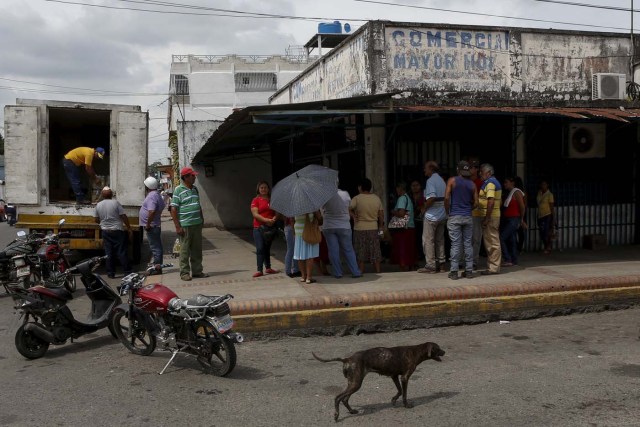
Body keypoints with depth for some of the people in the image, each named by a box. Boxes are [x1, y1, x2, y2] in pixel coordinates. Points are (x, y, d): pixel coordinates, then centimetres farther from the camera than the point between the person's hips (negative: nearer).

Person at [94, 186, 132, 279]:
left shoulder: (98, 205, 2)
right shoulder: (115, 203, -10)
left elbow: (97, 220, 11)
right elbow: (124, 217, -12)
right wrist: (129, 228, -3)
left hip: (105, 232, 3)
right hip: (117, 231, -3)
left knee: (108, 253, 8)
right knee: (121, 252, 1)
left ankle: (110, 273, 11)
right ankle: (127, 271, 4)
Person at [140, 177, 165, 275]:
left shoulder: (151, 196, -19)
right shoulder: (157, 194, 13)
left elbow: (152, 211, -29)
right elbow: (162, 207, 23)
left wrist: (148, 224, -22)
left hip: (151, 226, -10)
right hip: (155, 225, 10)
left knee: (155, 246, -7)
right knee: (156, 246, 13)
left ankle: (157, 267, -4)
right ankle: (157, 266, 20)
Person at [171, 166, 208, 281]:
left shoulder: (195, 189, 14)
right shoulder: (178, 190, -8)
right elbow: (173, 209, -10)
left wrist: (202, 219, 18)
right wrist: (177, 226, -14)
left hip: (197, 224, 7)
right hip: (185, 225, -7)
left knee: (197, 249, 10)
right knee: (185, 250, 0)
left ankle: (197, 271, 19)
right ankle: (184, 273, 8)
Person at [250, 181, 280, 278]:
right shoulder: (256, 200, -1)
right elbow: (255, 214, -10)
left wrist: (274, 219, -12)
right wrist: (266, 220, -20)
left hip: (270, 227, 4)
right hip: (259, 227, -4)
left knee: (267, 248, 13)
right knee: (260, 248, -10)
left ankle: (268, 268, 21)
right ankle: (259, 270, -10)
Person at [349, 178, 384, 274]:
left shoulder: (357, 199, -10)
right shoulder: (377, 198, 3)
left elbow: (348, 209, -19)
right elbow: (381, 214, 6)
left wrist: (353, 216, -4)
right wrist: (381, 227, 14)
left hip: (359, 229, -3)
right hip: (373, 229, 4)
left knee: (360, 255, 4)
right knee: (375, 252, 11)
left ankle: (361, 272, 6)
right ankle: (378, 272, 13)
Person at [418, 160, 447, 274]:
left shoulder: (431, 180, -13)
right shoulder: (442, 180, 14)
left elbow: (431, 197, -24)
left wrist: (424, 208, -10)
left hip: (432, 215, -9)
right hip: (442, 215, 9)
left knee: (428, 240, -3)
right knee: (440, 240, 12)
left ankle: (430, 265, -3)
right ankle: (441, 264, 15)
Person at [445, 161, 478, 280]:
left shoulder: (452, 180, -3)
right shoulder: (472, 184, 6)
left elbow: (446, 197, -11)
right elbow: (475, 202, 4)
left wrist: (447, 211, 2)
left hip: (454, 217, -3)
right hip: (468, 217, 3)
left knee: (455, 244, -3)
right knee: (468, 244, 7)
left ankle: (454, 271, -2)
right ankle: (469, 271, 10)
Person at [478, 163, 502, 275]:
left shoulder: (490, 183, -14)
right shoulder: (493, 182, 18)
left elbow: (491, 202, -23)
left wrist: (487, 217, -23)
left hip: (490, 216, -11)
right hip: (494, 216, 11)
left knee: (492, 242, -6)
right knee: (492, 242, 14)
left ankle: (493, 267, -2)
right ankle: (492, 266, 20)